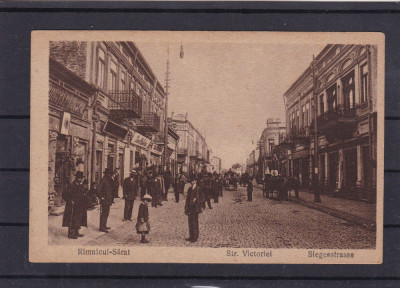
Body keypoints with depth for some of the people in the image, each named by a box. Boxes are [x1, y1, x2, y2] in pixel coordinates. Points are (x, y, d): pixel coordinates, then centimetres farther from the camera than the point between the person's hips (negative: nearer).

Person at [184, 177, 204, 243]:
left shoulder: (198, 189, -8)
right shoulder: (189, 189, 12)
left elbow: (200, 198, -8)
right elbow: (188, 198, 14)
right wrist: (186, 208, 10)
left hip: (195, 208, -7)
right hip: (190, 207, 7)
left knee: (195, 222, -3)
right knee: (190, 222, 10)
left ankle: (195, 237, 4)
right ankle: (191, 236, 20)